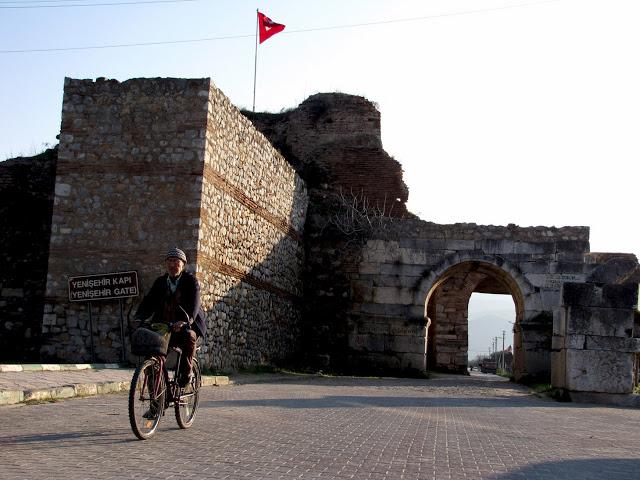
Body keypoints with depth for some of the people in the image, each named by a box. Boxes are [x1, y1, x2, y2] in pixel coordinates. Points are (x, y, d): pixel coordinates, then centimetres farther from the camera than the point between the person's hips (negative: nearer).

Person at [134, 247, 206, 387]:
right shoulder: (160, 282, 14)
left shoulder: (191, 280, -1)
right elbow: (148, 301, 4)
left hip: (187, 325, -4)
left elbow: (194, 302, -17)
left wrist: (185, 320, -36)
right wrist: (138, 318, -16)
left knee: (189, 335, -35)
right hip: (164, 325, 4)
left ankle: (186, 371, -16)